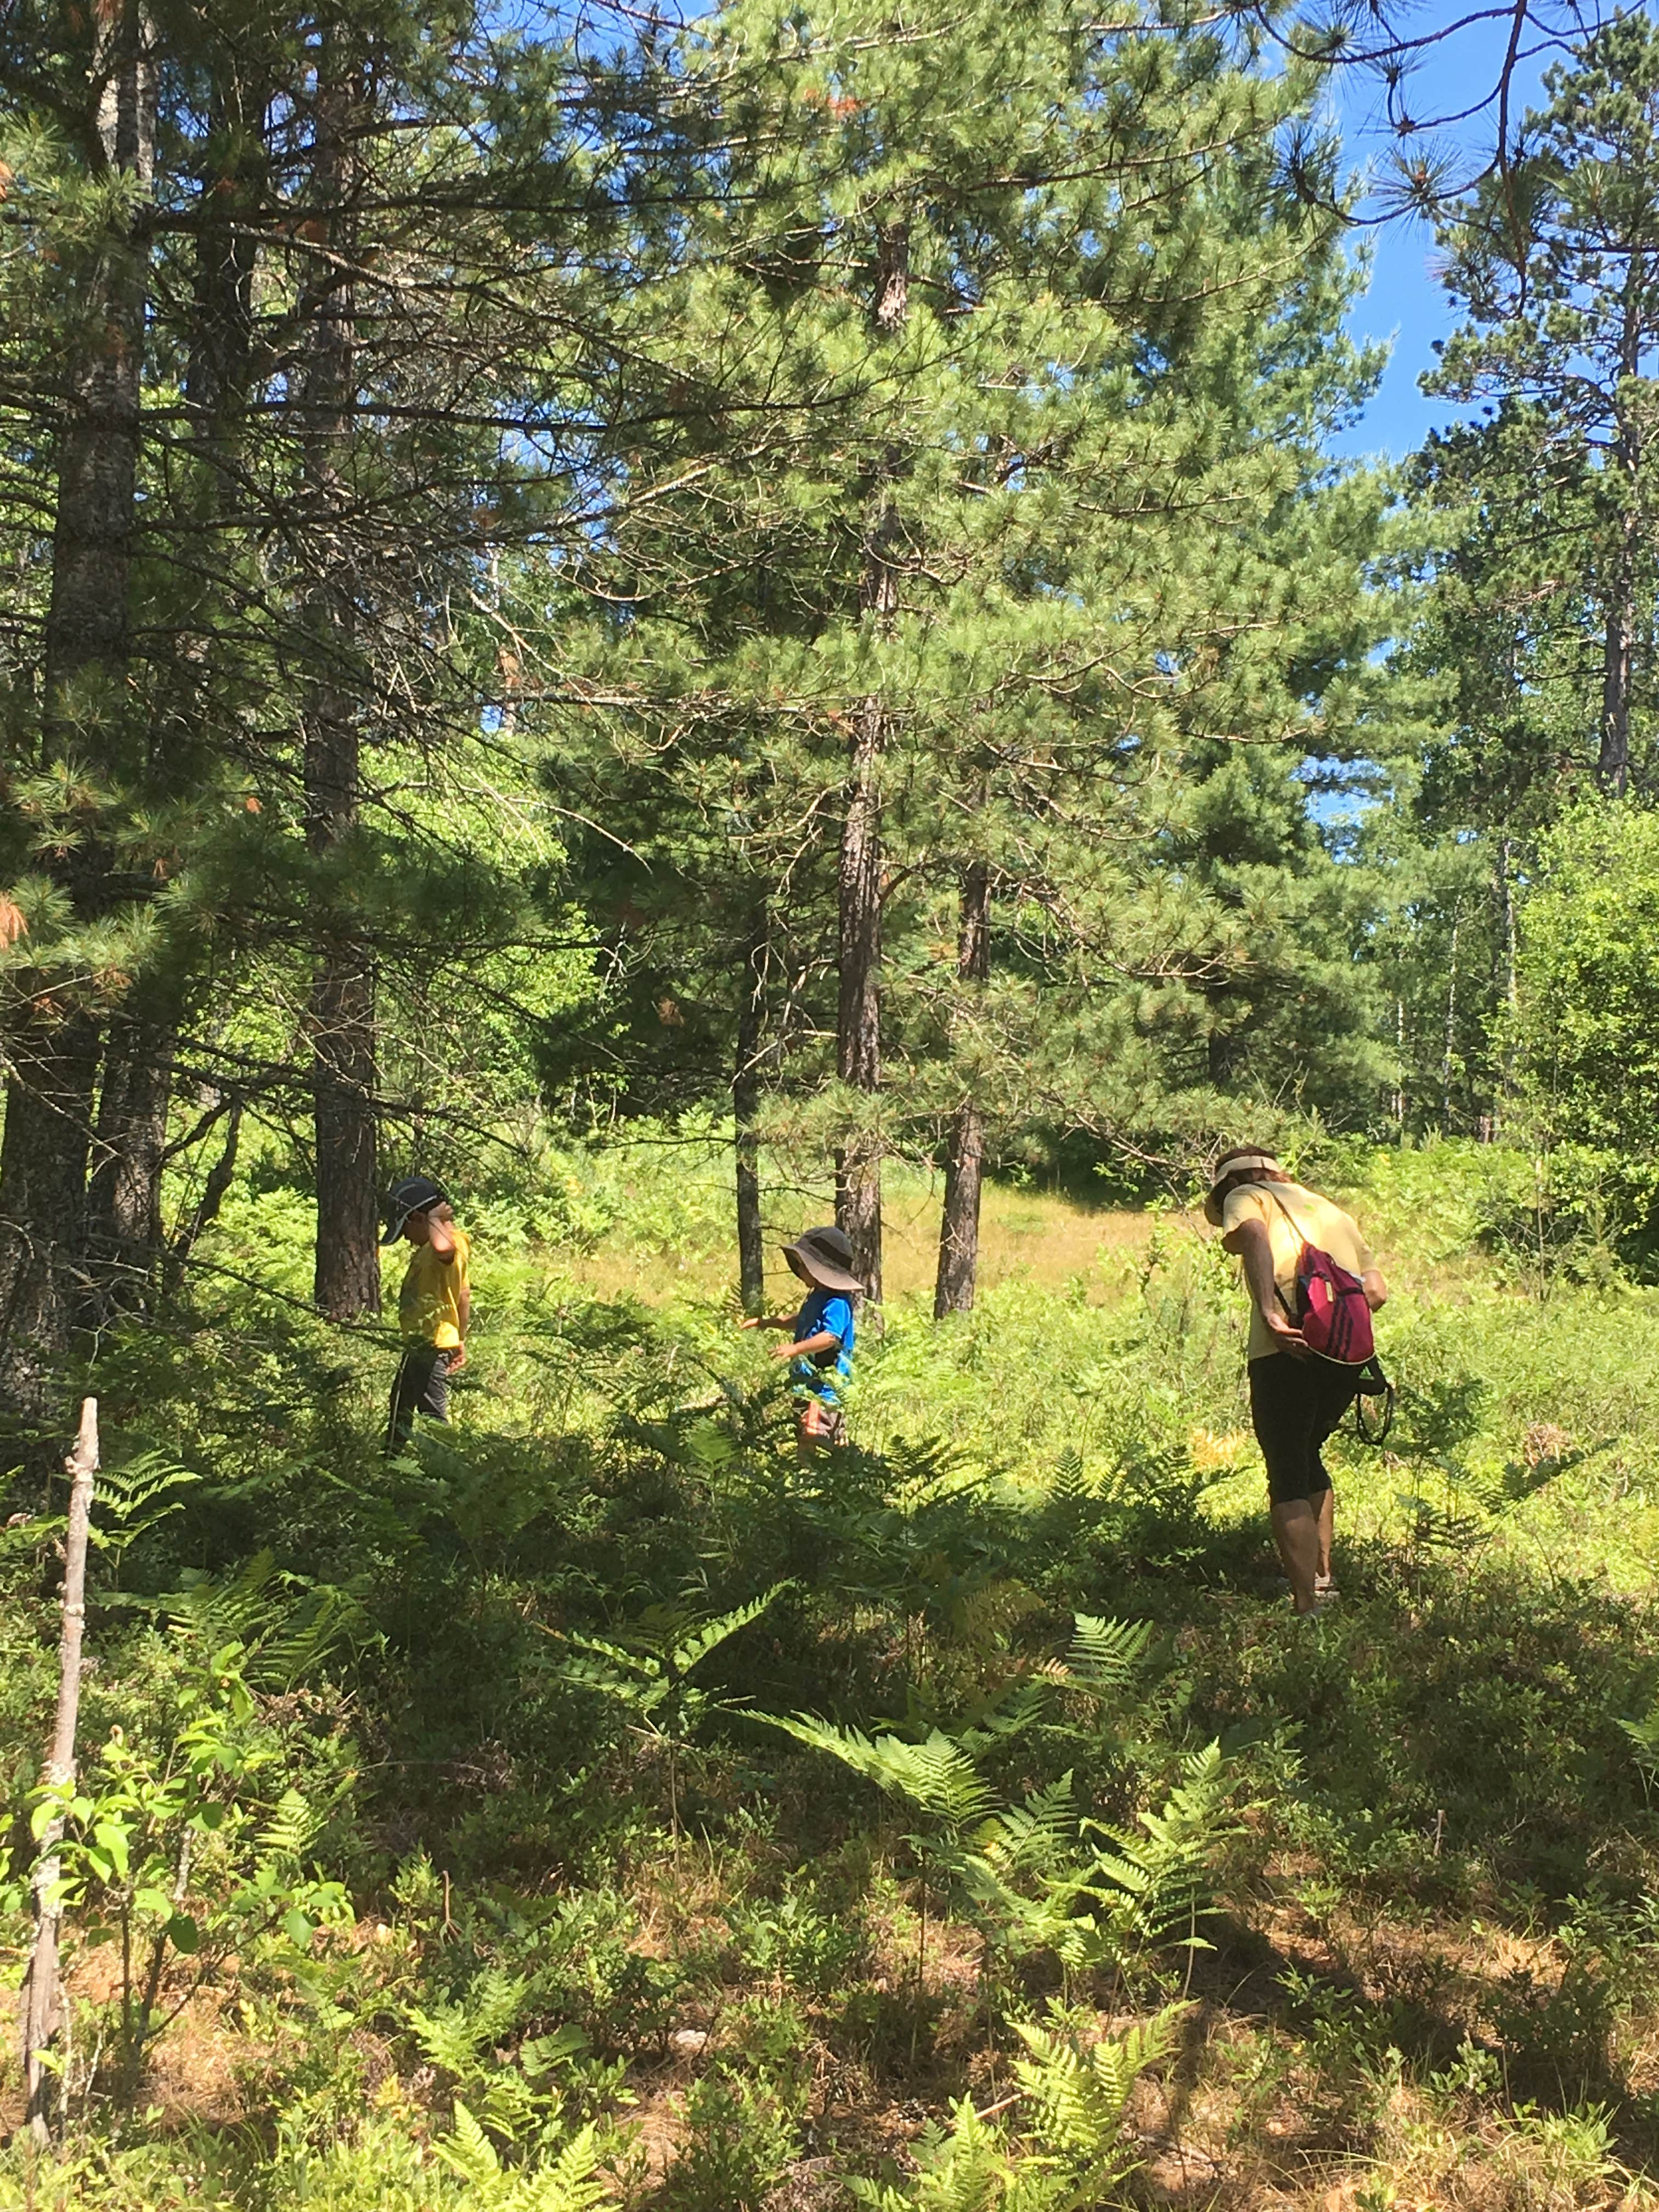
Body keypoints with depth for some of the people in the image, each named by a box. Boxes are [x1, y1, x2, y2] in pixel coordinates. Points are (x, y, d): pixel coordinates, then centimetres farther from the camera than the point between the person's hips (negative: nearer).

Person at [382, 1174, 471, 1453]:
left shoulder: (451, 1242, -19)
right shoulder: (429, 1248, 15)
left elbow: (444, 1248, -47)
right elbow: (464, 1295, 22)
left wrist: (435, 1220, -28)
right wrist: (460, 1340, 26)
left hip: (433, 1346, -11)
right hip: (420, 1345, 11)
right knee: (400, 1410, 21)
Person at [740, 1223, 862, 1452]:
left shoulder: (836, 1303, -17)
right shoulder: (816, 1297, 15)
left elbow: (830, 1337, -30)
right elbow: (800, 1322, 34)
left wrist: (796, 1349, -37)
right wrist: (766, 1322, 33)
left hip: (825, 1384, -11)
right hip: (806, 1382, 11)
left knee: (812, 1438, -17)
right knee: (803, 1439, 14)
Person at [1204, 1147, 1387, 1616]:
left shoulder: (1244, 1198, 10)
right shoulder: (1332, 1212, 28)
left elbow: (1253, 1235, -16)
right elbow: (1376, 1290, 19)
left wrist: (1269, 1313, -24)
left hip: (1288, 1353, -6)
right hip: (1349, 1353, 6)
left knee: (1287, 1479, 2)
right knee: (1308, 1456, 26)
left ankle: (1307, 1607, -2)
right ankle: (1323, 1579, 32)